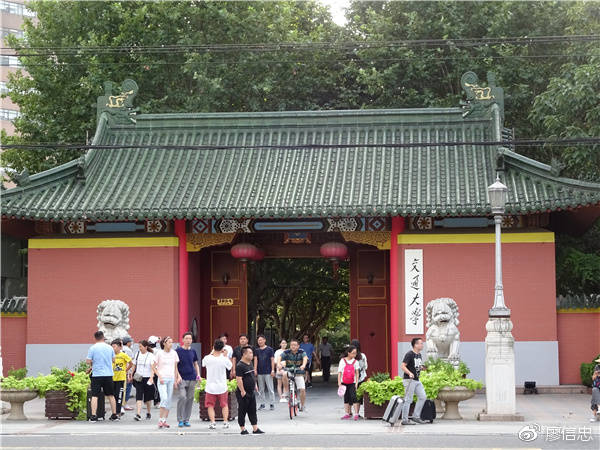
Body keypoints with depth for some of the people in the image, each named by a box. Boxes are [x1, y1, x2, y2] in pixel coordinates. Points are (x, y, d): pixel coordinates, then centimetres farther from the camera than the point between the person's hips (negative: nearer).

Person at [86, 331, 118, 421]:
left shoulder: (92, 348, -7)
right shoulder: (109, 348, 4)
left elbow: (88, 361, -8)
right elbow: (113, 359, 15)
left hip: (97, 374, -3)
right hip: (108, 374, 3)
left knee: (94, 396, 0)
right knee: (111, 395, 14)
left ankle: (93, 416, -7)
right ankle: (114, 415, 18)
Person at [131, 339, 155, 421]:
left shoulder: (150, 355, -5)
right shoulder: (137, 354, 8)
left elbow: (153, 368, -14)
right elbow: (134, 366, 19)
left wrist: (151, 378, -27)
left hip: (147, 378, -3)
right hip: (138, 379, 3)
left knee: (148, 397, 8)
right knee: (139, 396, -11)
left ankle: (148, 413, 28)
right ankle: (138, 414, -19)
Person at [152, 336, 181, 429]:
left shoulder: (174, 353, 8)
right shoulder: (159, 353, -2)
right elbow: (154, 367, 0)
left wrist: (176, 379, 8)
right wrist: (160, 377, -9)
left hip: (171, 379, 4)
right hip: (162, 379, -4)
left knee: (169, 400, 3)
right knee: (164, 398, -18)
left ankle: (164, 420, 10)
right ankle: (160, 420, -10)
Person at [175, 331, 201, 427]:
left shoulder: (193, 351, 11)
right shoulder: (178, 351, -1)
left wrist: (198, 374, 7)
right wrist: (177, 376, -12)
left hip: (192, 379, 4)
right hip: (182, 379, -4)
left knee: (190, 399, 5)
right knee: (182, 397, -14)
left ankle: (186, 420, 14)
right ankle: (180, 420, -4)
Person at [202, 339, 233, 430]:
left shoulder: (207, 358, -13)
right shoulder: (224, 359, -14)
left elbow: (203, 363, 11)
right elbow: (230, 367, 6)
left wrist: (211, 353, 15)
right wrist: (226, 356, 11)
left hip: (210, 387, -1)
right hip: (222, 386, 1)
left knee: (210, 405, 10)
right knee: (224, 405, 18)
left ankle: (212, 422, 1)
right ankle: (225, 422, 15)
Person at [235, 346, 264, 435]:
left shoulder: (250, 363, 11)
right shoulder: (240, 366, -17)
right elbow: (238, 379, -22)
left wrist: (255, 385, 22)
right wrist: (242, 391, -23)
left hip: (252, 392, 9)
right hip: (244, 394, -9)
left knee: (253, 411, 11)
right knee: (242, 411, 1)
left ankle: (255, 429, 15)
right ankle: (243, 429, 8)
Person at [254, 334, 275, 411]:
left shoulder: (269, 349, 0)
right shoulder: (256, 350, 9)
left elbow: (272, 360, -1)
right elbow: (255, 360, 5)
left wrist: (273, 370, -7)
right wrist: (255, 370, -7)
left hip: (268, 372, -4)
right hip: (260, 373, 4)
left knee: (270, 389, -3)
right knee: (261, 389, 7)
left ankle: (272, 404, 2)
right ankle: (263, 404, 14)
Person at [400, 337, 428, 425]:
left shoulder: (419, 355, 14)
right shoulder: (409, 354, -13)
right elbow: (403, 366, -19)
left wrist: (422, 368, 5)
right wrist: (409, 373, -33)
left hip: (417, 380, 9)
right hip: (409, 380, -9)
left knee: (423, 397, 6)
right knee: (408, 400, -6)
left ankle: (416, 417, 13)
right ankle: (405, 420, -1)